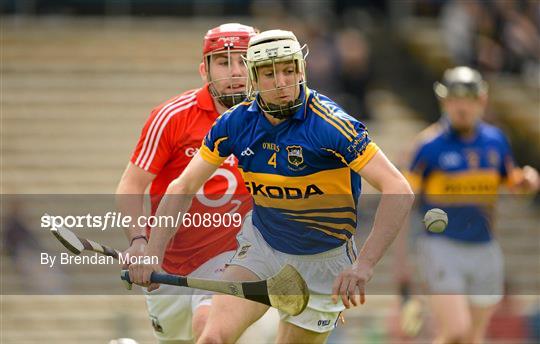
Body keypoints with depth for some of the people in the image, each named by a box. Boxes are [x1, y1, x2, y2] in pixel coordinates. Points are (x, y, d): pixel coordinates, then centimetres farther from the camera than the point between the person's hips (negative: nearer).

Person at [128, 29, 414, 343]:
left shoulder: (329, 124, -23)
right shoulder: (236, 122, -9)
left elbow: (399, 191, -29)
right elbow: (183, 188, 0)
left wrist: (364, 265, -38)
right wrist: (152, 254, -12)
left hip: (323, 260, -3)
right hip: (262, 244, 3)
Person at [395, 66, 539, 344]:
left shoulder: (495, 140, 6)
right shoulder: (430, 144, -8)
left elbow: (510, 179, 21)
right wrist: (401, 253, -9)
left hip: (485, 251, 5)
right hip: (442, 248, -5)